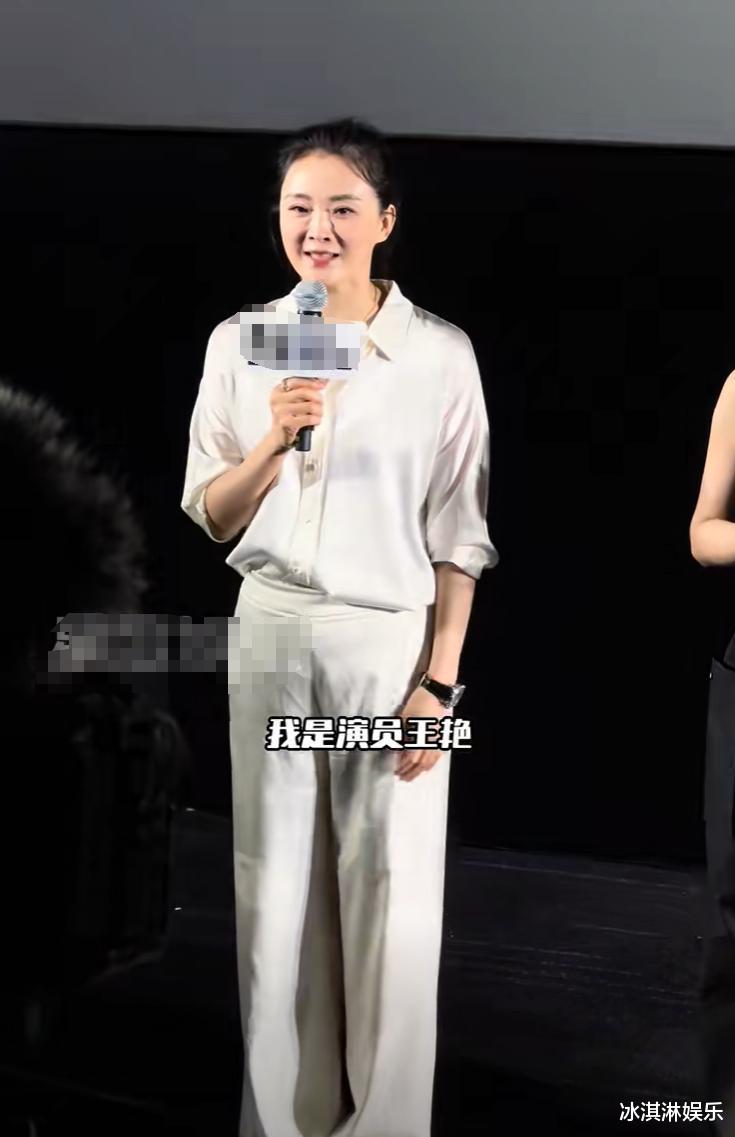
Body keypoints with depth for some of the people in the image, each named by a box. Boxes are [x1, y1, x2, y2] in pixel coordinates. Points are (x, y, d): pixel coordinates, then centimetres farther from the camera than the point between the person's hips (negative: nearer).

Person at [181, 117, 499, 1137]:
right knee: (277, 890, 8)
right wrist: (273, 441, -12)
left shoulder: (441, 353, -4)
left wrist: (439, 680, -6)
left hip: (392, 638, -2)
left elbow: (458, 535, -2)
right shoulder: (239, 344, 4)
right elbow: (209, 517, 6)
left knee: (392, 899, 2)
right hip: (271, 634, 2)